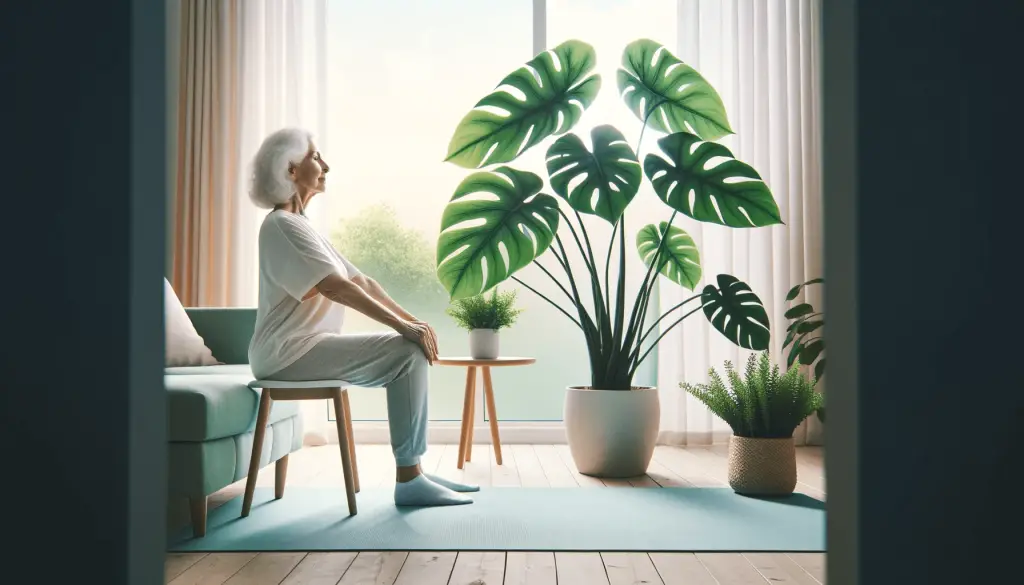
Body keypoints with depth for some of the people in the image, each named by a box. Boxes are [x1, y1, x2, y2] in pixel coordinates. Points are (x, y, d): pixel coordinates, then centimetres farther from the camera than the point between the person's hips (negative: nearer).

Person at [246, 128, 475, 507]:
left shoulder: (302, 226, 19)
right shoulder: (282, 225, -12)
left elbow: (361, 281, 13)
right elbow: (337, 288, -24)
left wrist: (412, 319, 3)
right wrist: (403, 326, -23)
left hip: (307, 346, 10)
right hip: (290, 351, -10)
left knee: (412, 351, 4)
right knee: (407, 352, -19)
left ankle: (414, 471, 5)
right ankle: (408, 481, -15)